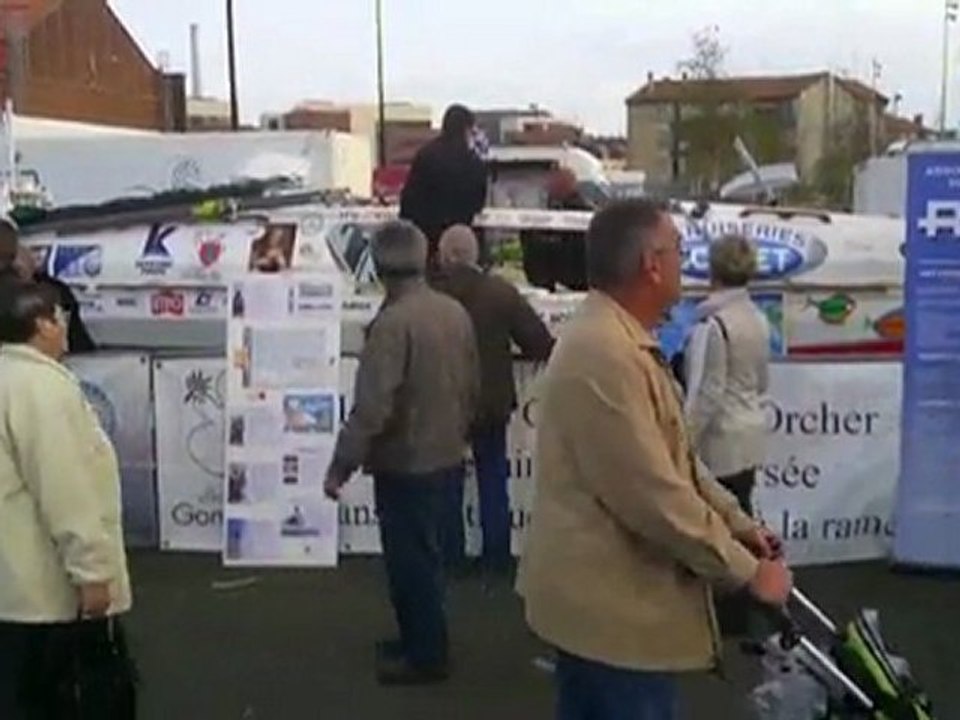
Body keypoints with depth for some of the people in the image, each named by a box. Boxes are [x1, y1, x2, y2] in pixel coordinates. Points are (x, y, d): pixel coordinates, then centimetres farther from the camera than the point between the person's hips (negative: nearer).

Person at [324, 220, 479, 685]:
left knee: (409, 561, 5)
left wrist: (341, 466, -17)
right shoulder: (455, 312, 1)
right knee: (423, 556, 20)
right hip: (444, 457, 8)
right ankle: (420, 640, 33)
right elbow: (472, 387, 10)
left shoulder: (392, 323, -23)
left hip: (404, 465, -8)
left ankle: (425, 656, 17)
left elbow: (371, 407, -26)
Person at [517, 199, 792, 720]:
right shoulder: (604, 354, -24)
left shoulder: (620, 341, 12)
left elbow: (674, 460, 18)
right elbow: (654, 496, -26)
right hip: (612, 603, -11)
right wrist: (746, 571, -16)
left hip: (600, 592, 11)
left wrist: (738, 524, 10)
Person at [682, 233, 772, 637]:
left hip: (721, 440, -8)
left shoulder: (713, 324, -18)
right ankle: (738, 610, 24)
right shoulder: (757, 320, 6)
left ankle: (729, 616, 9)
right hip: (749, 434, 8)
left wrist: (683, 442, -11)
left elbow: (706, 394, -18)